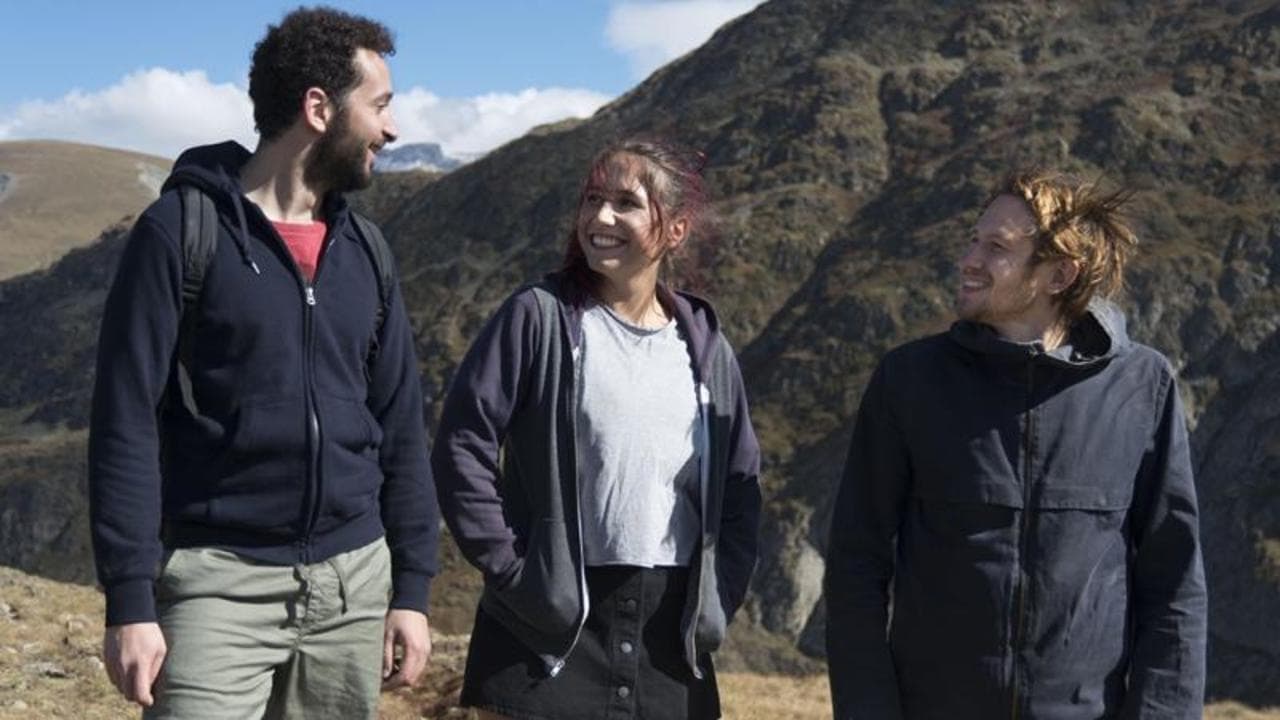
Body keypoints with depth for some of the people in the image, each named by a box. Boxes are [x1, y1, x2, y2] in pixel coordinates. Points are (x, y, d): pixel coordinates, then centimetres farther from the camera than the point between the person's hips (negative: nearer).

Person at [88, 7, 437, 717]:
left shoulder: (364, 251, 9)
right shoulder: (181, 229, -7)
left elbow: (399, 427, 11)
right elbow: (126, 422, -9)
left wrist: (412, 588, 8)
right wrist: (129, 600, -13)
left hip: (354, 580, 5)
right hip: (221, 580, -5)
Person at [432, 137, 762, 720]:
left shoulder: (705, 346, 8)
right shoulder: (540, 317, -4)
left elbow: (741, 484, 15)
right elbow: (463, 446, -7)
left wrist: (716, 601, 5)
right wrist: (511, 569, -11)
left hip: (668, 631, 4)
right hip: (552, 623, -4)